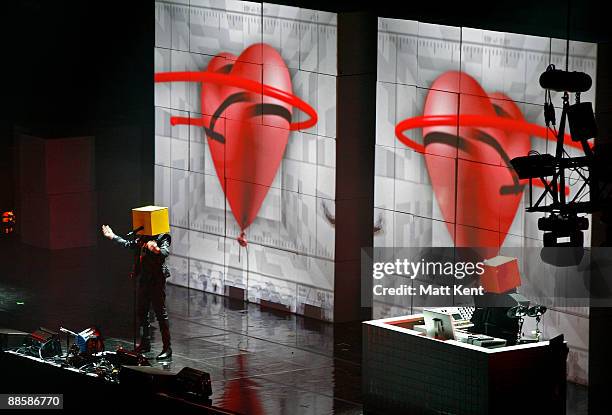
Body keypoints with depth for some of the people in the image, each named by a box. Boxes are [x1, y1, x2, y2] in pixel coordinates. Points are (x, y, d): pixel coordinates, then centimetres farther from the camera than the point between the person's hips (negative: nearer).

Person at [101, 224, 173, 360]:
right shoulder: (142, 238, 12)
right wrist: (113, 237, 36)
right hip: (144, 279, 8)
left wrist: (156, 250, -51)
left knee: (160, 312, -7)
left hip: (157, 279, -8)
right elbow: (128, 245, 29)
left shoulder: (163, 238, -11)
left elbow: (166, 252, -29)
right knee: (141, 312, 16)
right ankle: (145, 343, 30)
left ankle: (167, 348, -3)